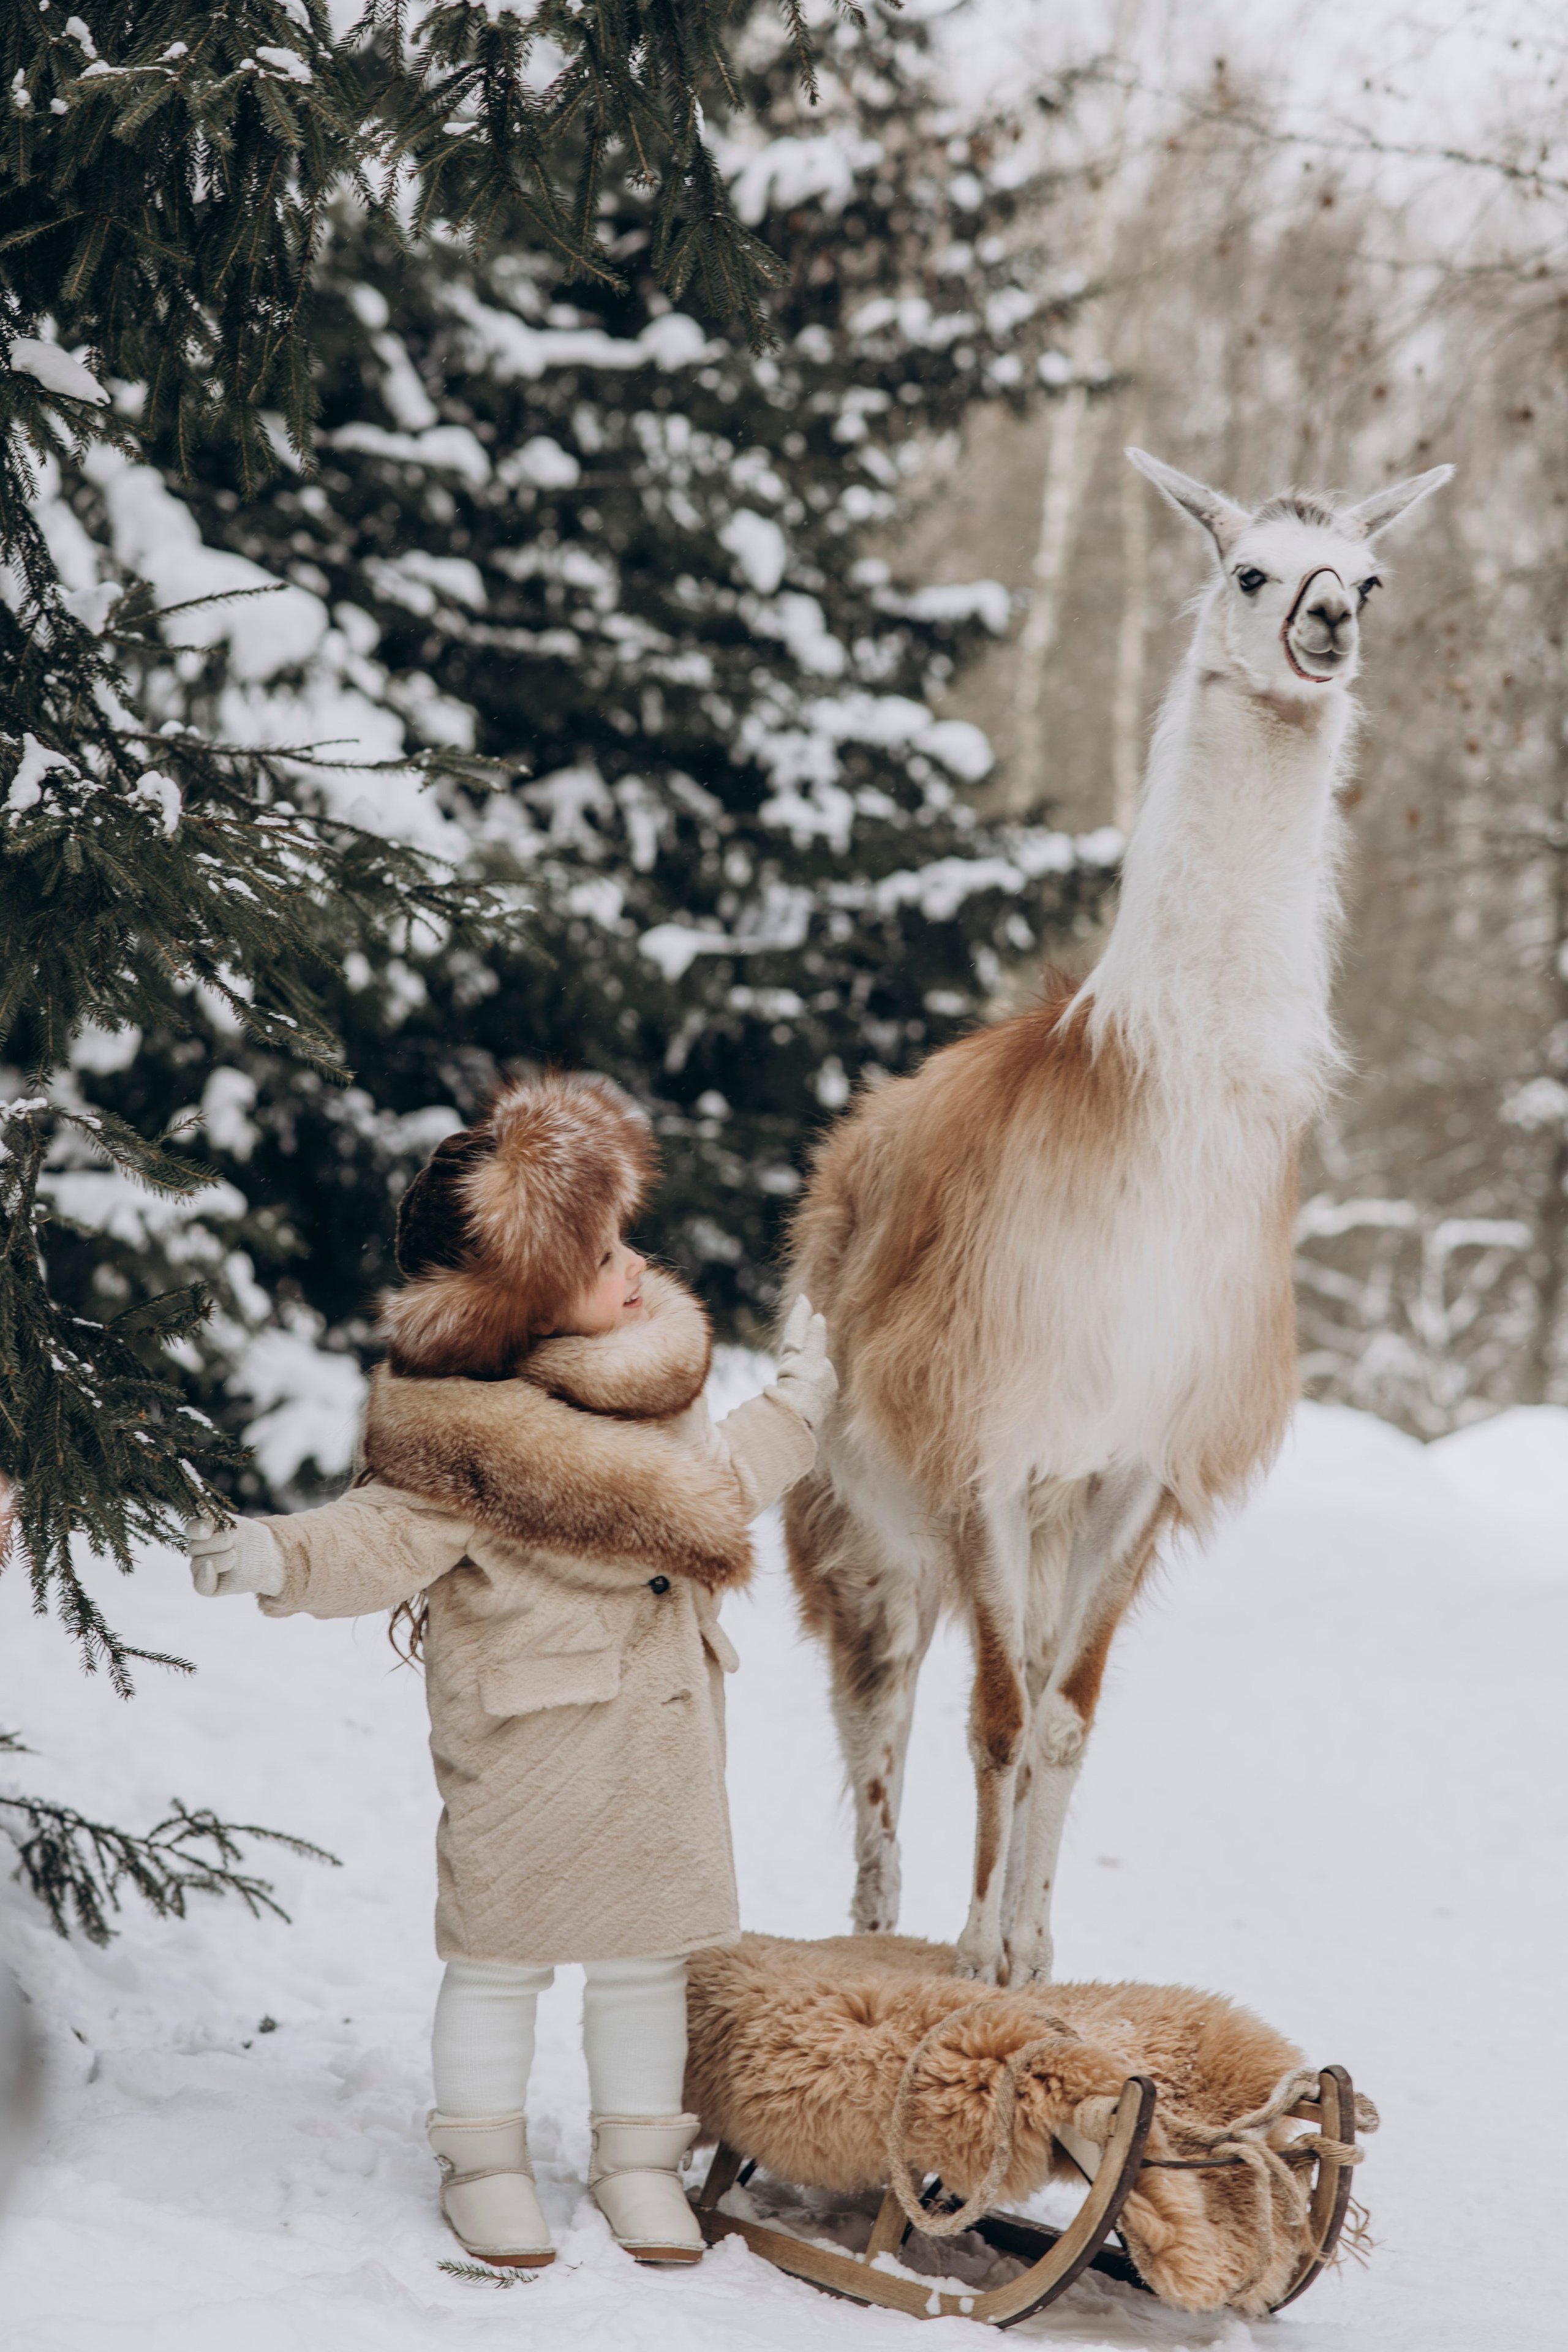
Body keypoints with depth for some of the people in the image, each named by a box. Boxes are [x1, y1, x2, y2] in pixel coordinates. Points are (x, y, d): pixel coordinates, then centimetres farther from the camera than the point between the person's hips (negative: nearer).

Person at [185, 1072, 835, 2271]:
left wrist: (796, 1408, 29)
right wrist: (281, 1555, -38)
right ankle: (484, 2158, 22)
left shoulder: (659, 1378, 5)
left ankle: (638, 2157, 27)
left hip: (665, 1725, 6)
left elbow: (714, 1484, 22)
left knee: (650, 1947, 13)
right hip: (528, 1733, -6)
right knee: (503, 1947, 6)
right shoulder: (461, 1429, -18)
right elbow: (389, 1537, -21)